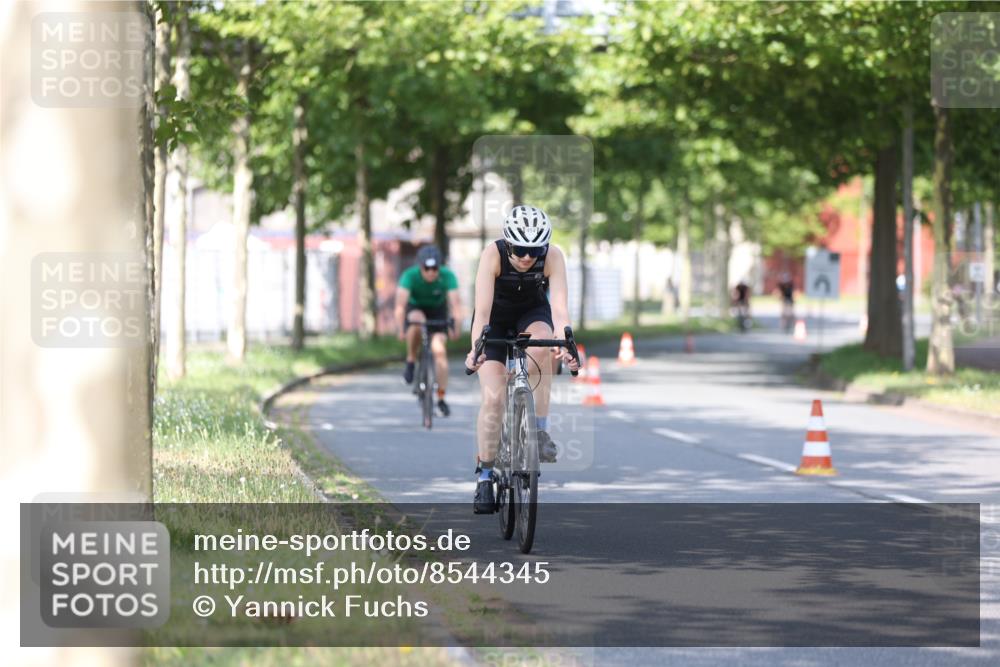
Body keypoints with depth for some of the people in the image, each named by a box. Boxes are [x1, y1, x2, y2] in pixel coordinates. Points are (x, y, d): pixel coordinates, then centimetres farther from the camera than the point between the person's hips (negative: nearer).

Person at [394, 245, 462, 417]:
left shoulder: (447, 276, -27)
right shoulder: (410, 276, -30)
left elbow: (455, 302, -34)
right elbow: (400, 304, -36)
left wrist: (456, 327, -46)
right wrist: (401, 329, -46)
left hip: (438, 312, 1)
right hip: (416, 309, -1)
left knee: (439, 350, -16)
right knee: (416, 322, -37)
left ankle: (441, 398, -8)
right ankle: (411, 361, -14)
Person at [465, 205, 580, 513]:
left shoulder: (553, 256, -28)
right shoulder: (493, 255, -31)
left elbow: (559, 306, -37)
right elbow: (482, 309, -38)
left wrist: (564, 345, -55)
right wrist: (476, 349, -53)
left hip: (533, 313, 1)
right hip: (496, 318, -1)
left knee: (540, 347, -35)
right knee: (493, 397, -13)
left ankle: (540, 430, -22)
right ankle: (484, 476, 0)